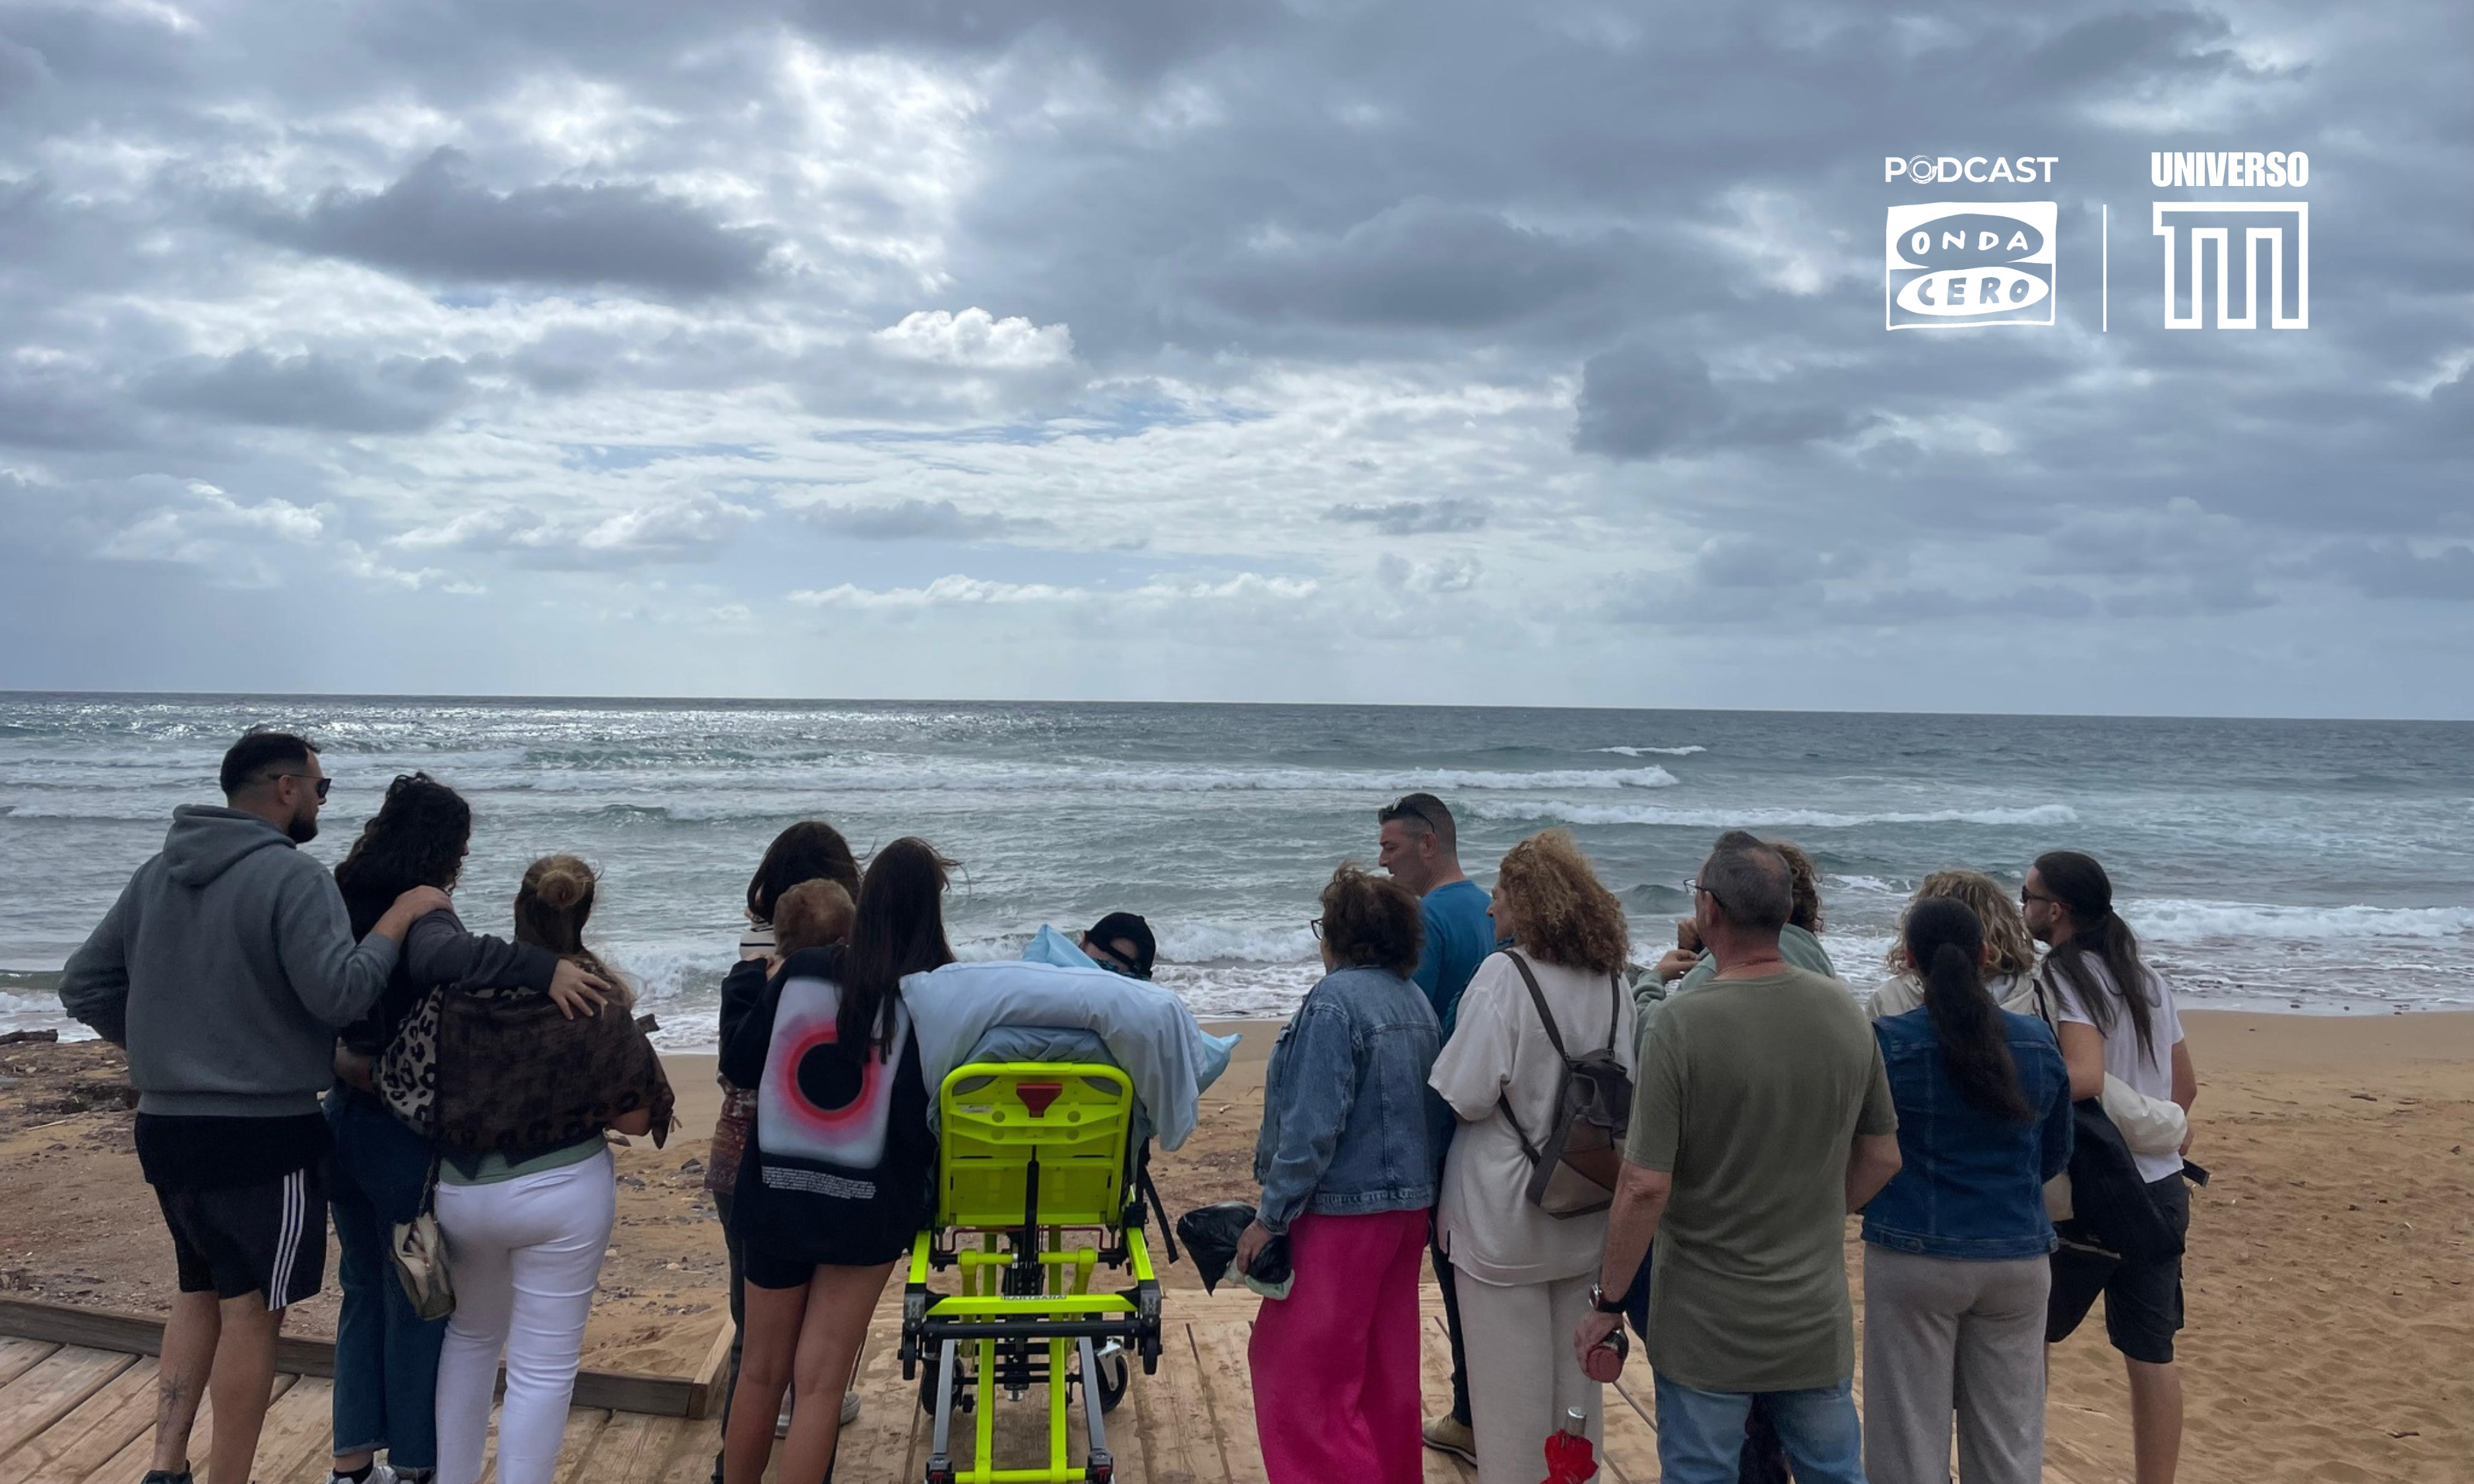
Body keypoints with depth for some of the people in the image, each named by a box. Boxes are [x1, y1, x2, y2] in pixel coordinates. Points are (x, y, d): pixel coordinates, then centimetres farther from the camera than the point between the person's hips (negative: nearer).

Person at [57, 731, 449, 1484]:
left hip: (164, 1126, 7)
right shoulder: (293, 876, -16)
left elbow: (84, 985, 11)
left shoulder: (157, 874, 8)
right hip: (263, 1138, -7)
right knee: (251, 1310, 5)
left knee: (200, 1293, 21)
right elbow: (341, 994, -24)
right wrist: (401, 916, -13)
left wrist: (160, 1044, 18)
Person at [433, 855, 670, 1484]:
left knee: (470, 1337, 27)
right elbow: (635, 1118, -9)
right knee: (543, 1367, 6)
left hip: (461, 1188, 4)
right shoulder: (600, 997, -14)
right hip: (561, 1191, -4)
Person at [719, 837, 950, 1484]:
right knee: (819, 1383, 5)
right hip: (867, 1208, -3)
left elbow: (737, 1065, 5)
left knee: (760, 1369, 18)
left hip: (774, 1196, 3)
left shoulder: (801, 971, -4)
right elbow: (925, 1115, -17)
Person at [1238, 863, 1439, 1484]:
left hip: (1343, 1211, -9)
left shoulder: (1335, 1001, -17)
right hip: (1408, 1204, 9)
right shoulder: (1417, 1001, 8)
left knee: (1296, 1370, 1)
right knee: (1385, 1367, 18)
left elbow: (1313, 1126, -21)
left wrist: (1271, 1216, -16)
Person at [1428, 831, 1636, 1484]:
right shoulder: (1612, 984, 0)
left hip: (1506, 1215, -6)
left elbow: (1466, 1095, -22)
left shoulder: (1504, 975, -20)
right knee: (1575, 1364, 20)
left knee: (1511, 1378, 8)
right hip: (1584, 1211, 6)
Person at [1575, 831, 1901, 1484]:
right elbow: (1882, 1158, 6)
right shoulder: (1844, 1010, -4)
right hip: (1819, 1317, 5)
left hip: (1707, 1324, -4)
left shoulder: (1683, 1023, -20)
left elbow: (1645, 1186, -20)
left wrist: (1607, 1302, -8)